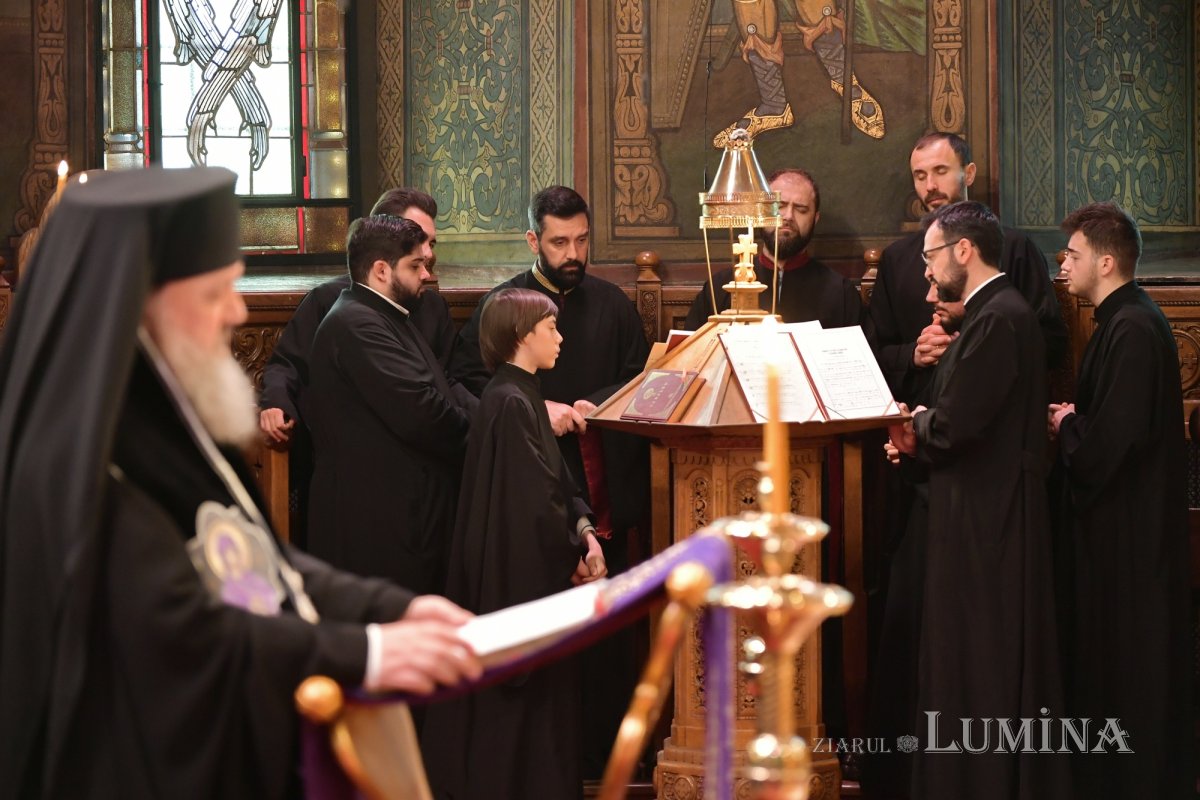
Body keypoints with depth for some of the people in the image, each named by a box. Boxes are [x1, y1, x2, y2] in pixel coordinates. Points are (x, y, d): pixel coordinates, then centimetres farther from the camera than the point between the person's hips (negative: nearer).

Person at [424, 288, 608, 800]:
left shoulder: (521, 396, 12)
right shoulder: (511, 404, -19)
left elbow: (555, 481, 13)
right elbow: (534, 501, -20)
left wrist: (584, 532, -2)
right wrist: (575, 558, -8)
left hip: (536, 571, 10)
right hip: (519, 577, -10)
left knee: (543, 694, 14)